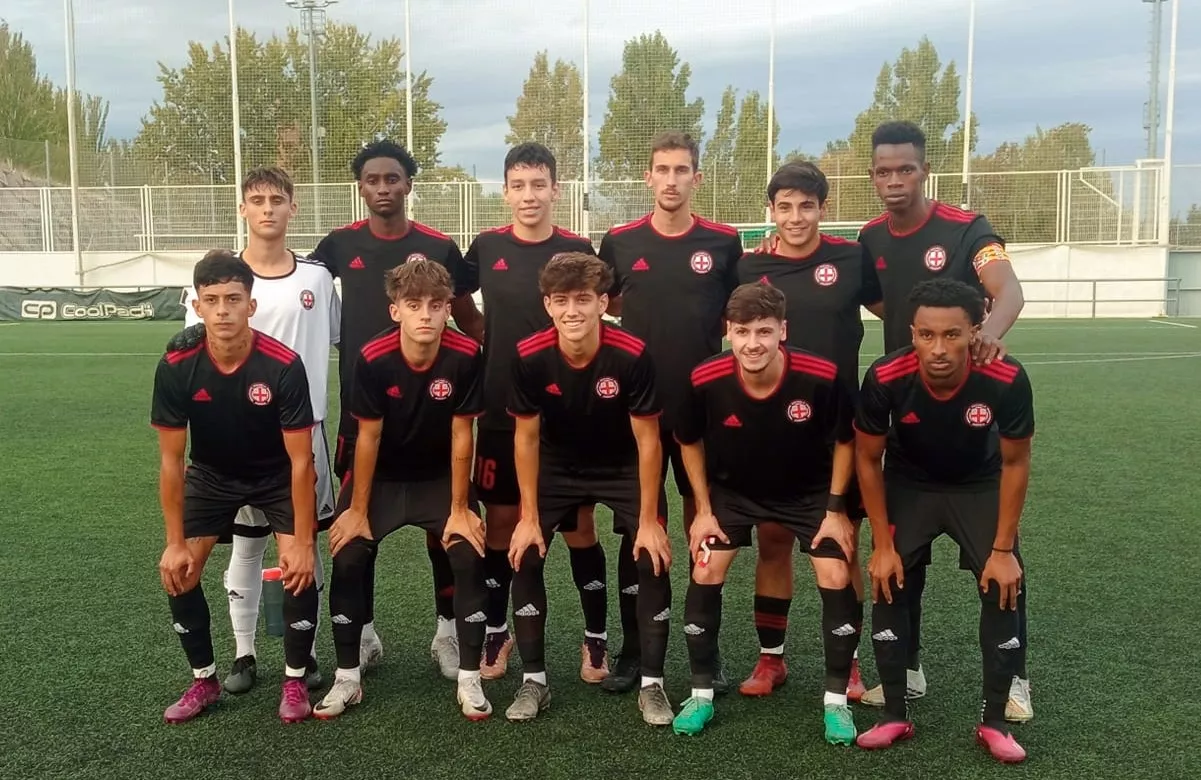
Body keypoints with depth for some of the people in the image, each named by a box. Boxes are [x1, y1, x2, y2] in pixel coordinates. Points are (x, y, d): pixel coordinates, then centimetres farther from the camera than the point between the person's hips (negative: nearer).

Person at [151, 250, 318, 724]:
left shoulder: (284, 366, -31)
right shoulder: (175, 368, -24)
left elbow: (300, 461, -24)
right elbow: (171, 460, -14)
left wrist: (303, 542, -24)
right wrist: (175, 542, -13)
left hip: (278, 477, -2)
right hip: (211, 475, 3)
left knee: (299, 569, -17)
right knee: (178, 573, -7)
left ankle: (295, 681, 6)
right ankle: (204, 680, 16)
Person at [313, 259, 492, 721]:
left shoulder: (465, 356, -24)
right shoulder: (373, 358, -25)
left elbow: (461, 434, -16)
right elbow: (368, 436, -16)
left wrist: (459, 509, -11)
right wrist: (357, 510, -10)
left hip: (441, 477, 0)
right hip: (380, 476, 0)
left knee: (470, 558, -13)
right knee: (348, 559, -9)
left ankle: (469, 680, 3)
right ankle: (347, 679, 9)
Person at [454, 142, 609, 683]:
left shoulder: (578, 250, -3)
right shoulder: (486, 247, 2)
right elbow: (457, 300, 19)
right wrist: (482, 337, 7)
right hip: (502, 412, 2)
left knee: (578, 523, 4)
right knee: (501, 523, 9)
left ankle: (596, 638, 17)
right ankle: (496, 633, 25)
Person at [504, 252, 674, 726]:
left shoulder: (631, 355, -29)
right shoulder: (529, 357, -24)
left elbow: (647, 441, -19)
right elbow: (526, 437, -11)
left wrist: (648, 521, -16)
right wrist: (529, 516, -9)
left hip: (624, 469, -1)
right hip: (557, 468, 2)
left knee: (653, 561, -12)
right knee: (524, 556, -8)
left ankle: (651, 684, 5)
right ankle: (534, 680, 8)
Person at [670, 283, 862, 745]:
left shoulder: (821, 377, -31)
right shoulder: (705, 380, -28)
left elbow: (845, 440, -10)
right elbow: (689, 442, -5)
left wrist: (835, 508, -10)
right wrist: (703, 509, -4)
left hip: (810, 491, -1)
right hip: (732, 490, 1)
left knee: (837, 579, -10)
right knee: (705, 575, -6)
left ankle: (836, 701, 8)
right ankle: (701, 695, 12)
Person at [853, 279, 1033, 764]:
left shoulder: (1007, 380, -33)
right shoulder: (885, 379, -33)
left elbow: (1015, 463, -14)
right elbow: (868, 459, -14)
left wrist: (1003, 549, -12)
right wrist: (882, 544, -11)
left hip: (980, 487, 0)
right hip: (909, 485, 0)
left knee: (1003, 589, -7)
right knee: (887, 585, -6)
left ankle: (993, 722, 10)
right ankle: (895, 716, 11)